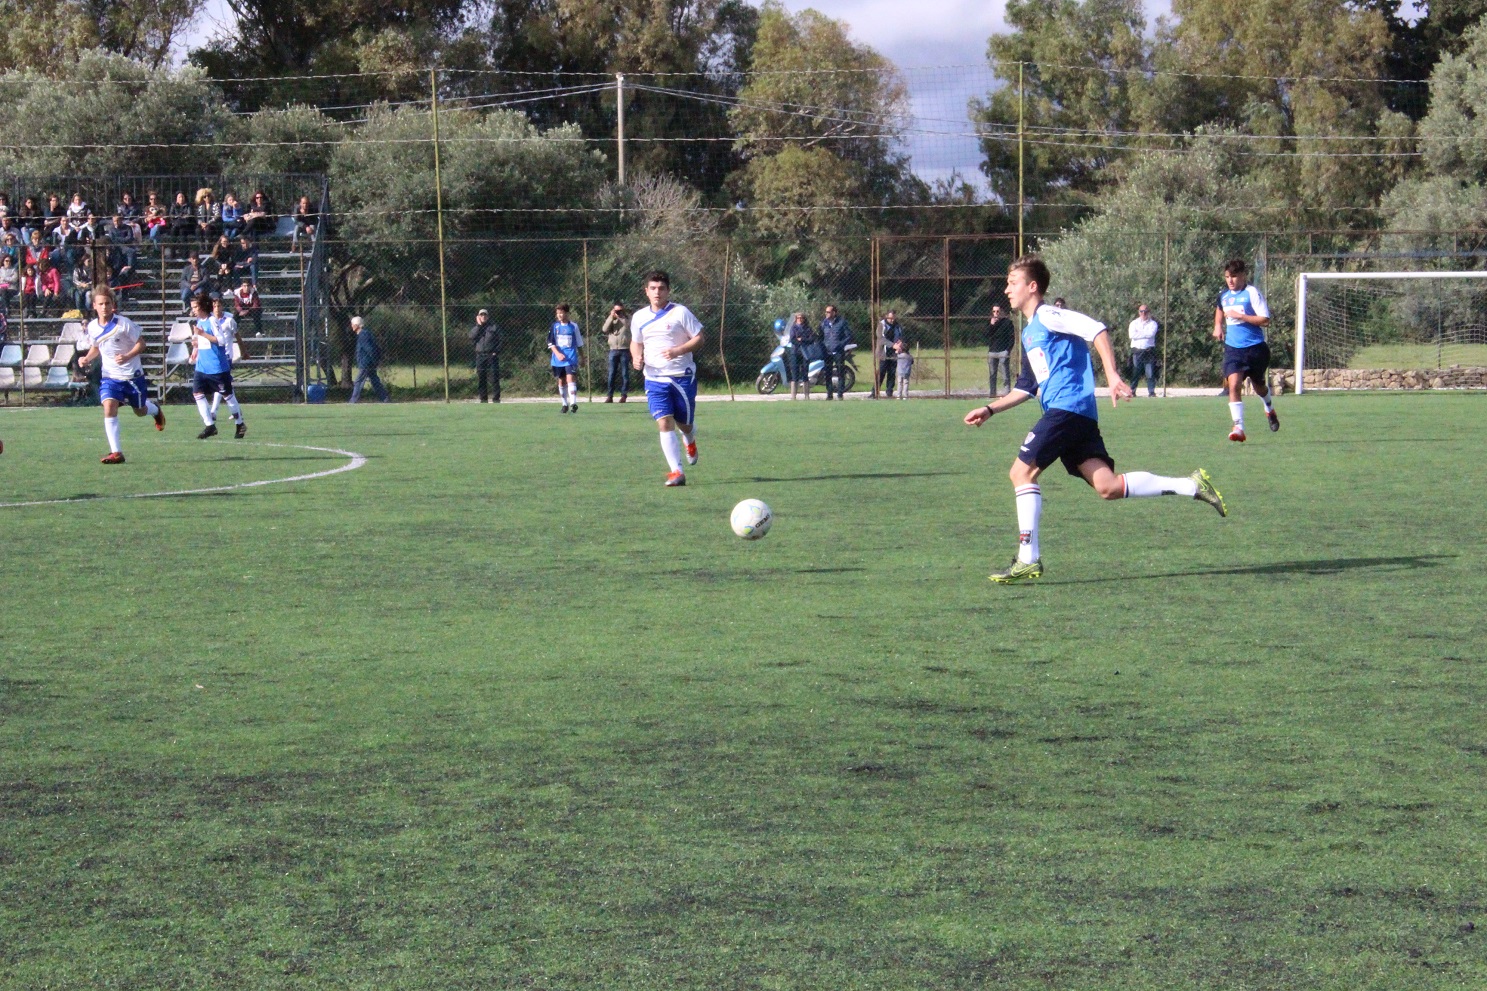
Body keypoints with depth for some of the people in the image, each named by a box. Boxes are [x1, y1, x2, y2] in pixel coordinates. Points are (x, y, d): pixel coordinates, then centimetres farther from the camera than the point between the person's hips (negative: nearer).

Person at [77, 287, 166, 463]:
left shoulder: (124, 323, -16)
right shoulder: (92, 327, -2)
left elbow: (141, 344, -10)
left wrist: (127, 356, -27)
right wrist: (87, 359, -5)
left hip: (132, 375, -3)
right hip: (110, 376, 3)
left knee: (140, 411, 14)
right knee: (109, 406, -20)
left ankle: (155, 409, 54)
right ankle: (116, 453, -18)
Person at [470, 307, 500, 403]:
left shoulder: (493, 327, 7)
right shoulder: (476, 329, 14)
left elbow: (499, 341, 5)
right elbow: (472, 338, -5)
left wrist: (496, 352, -8)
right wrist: (478, 326, -5)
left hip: (492, 355, -3)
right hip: (480, 355, 3)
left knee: (494, 378, -7)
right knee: (481, 378, 3)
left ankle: (496, 398, -6)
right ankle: (483, 399, 7)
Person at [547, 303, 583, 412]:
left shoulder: (573, 326, 3)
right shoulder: (555, 326, 5)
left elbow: (579, 343, 11)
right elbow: (550, 343, 2)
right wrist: (557, 353, -14)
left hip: (571, 358, -3)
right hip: (558, 358, 3)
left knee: (570, 378, -17)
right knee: (561, 381, 7)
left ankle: (573, 403, -20)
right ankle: (565, 405, 17)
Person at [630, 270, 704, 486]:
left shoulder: (680, 312, -6)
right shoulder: (639, 317, 8)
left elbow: (699, 338, -5)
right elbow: (636, 342, 22)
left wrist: (679, 350, -21)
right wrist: (636, 357, 0)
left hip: (682, 376, -2)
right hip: (654, 378, 2)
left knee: (684, 424, 7)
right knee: (664, 423, -13)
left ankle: (690, 441, 45)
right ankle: (677, 472, -12)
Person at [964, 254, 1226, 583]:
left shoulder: (1048, 316, -2)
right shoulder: (1029, 333, 26)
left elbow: (1096, 330, -15)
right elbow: (1025, 388, 33)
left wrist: (1112, 376, -23)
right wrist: (989, 410, 26)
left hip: (1068, 406, -9)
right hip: (1078, 418, 9)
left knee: (1022, 471, -9)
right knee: (1108, 486, -2)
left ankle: (1028, 560, -10)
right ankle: (1191, 485, -2)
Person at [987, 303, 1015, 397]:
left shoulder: (1007, 322, -1)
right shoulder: (989, 322, 13)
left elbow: (1012, 336, -4)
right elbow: (986, 335, 4)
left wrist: (1008, 350, -12)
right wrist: (991, 325, -9)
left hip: (1003, 351, -5)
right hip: (992, 352, 5)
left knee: (1005, 374, -10)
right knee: (992, 374, 9)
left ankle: (1007, 391, -11)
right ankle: (993, 392, 14)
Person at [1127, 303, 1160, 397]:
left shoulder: (1153, 323, 9)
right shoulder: (1134, 323, 12)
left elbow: (1151, 334, -10)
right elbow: (1132, 335, -6)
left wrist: (1139, 334, -7)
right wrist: (1145, 334, -7)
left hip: (1149, 350, -1)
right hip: (1137, 350, 1)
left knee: (1150, 372, -4)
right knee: (1135, 372, -1)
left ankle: (1151, 391, 1)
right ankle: (1132, 391, 4)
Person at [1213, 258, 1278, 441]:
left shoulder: (1252, 292, -11)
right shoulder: (1224, 296, 7)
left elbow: (1265, 320, -17)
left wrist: (1240, 316, -21)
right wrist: (1218, 325, 15)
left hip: (1255, 348, -3)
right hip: (1233, 348, 3)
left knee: (1258, 385, 17)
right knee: (1234, 384, -19)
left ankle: (1269, 409, 52)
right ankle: (1238, 427, -23)